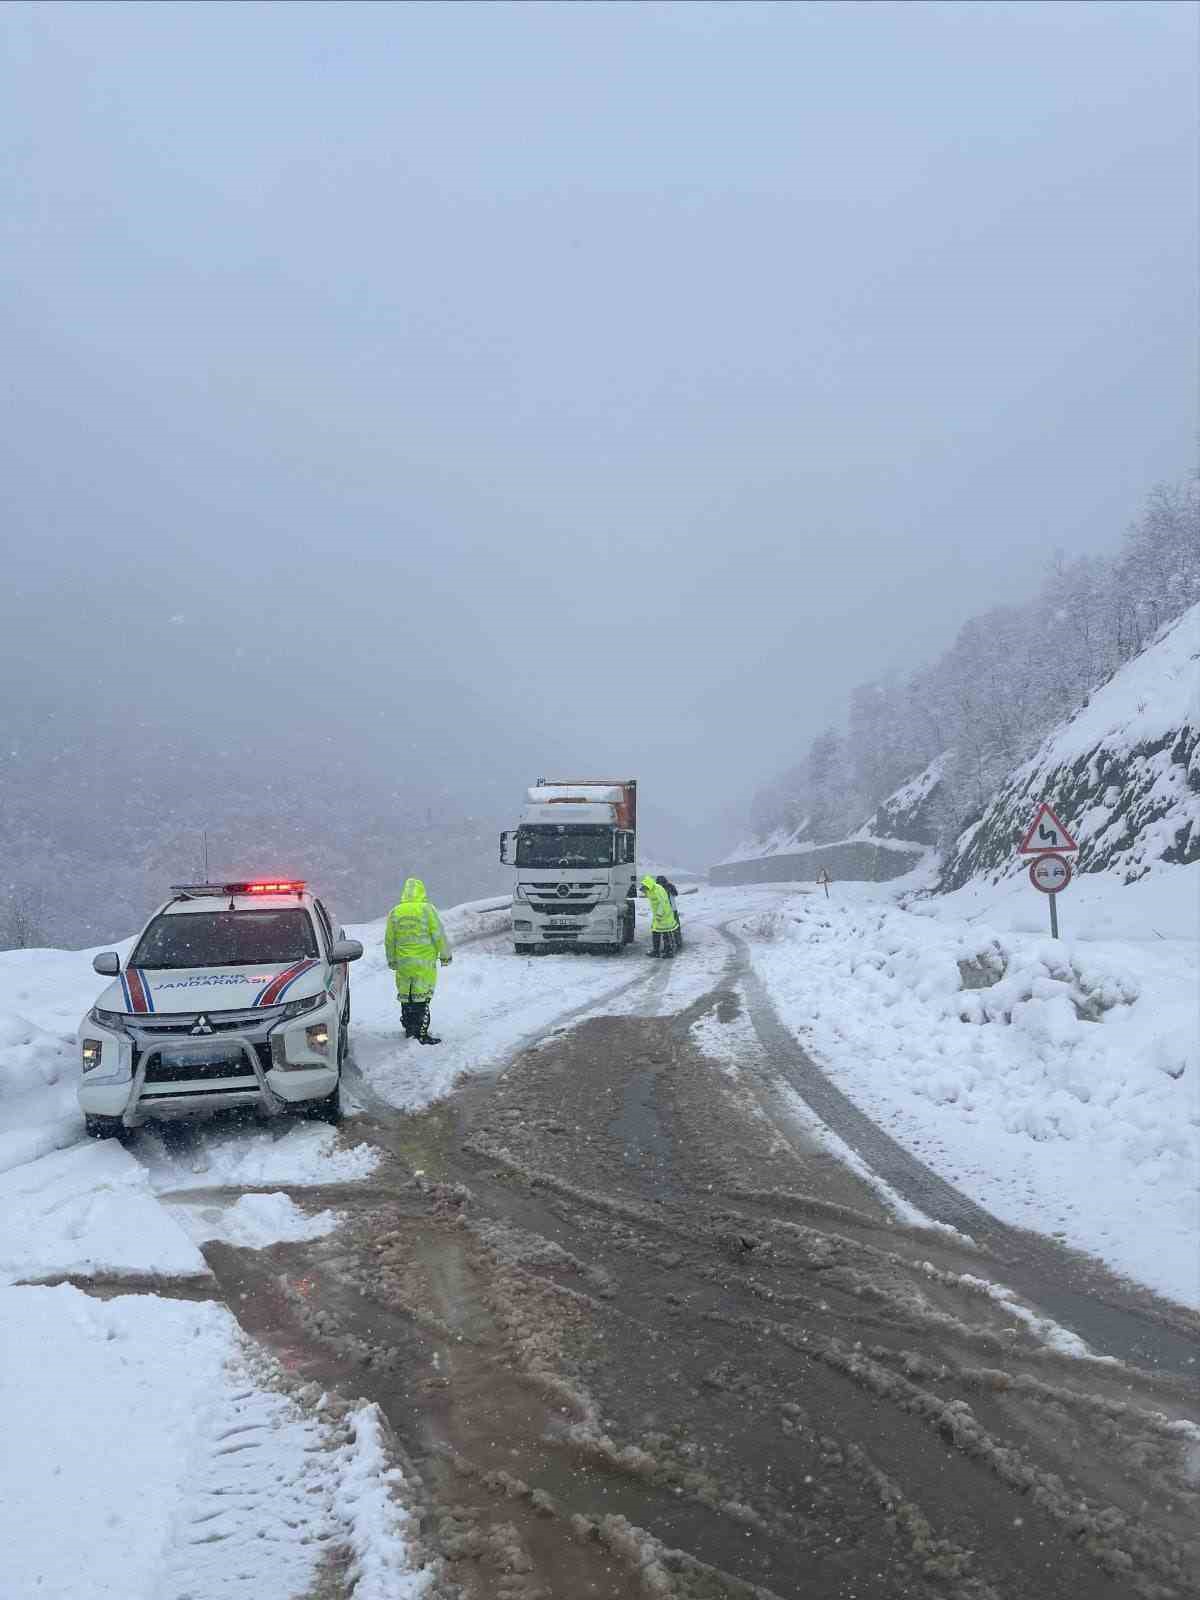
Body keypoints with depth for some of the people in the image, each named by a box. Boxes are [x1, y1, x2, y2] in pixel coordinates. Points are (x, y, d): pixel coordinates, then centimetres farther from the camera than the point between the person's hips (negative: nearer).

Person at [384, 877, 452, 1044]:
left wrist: (392, 960, 22)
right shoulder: (427, 909, -8)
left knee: (405, 995, 15)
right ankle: (422, 1033, -3)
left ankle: (409, 1029, 24)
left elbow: (389, 940, 10)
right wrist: (445, 955, 5)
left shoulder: (394, 912, 4)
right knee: (422, 997, -1)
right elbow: (438, 934, -7)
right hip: (424, 962, -4)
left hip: (403, 962, 4)